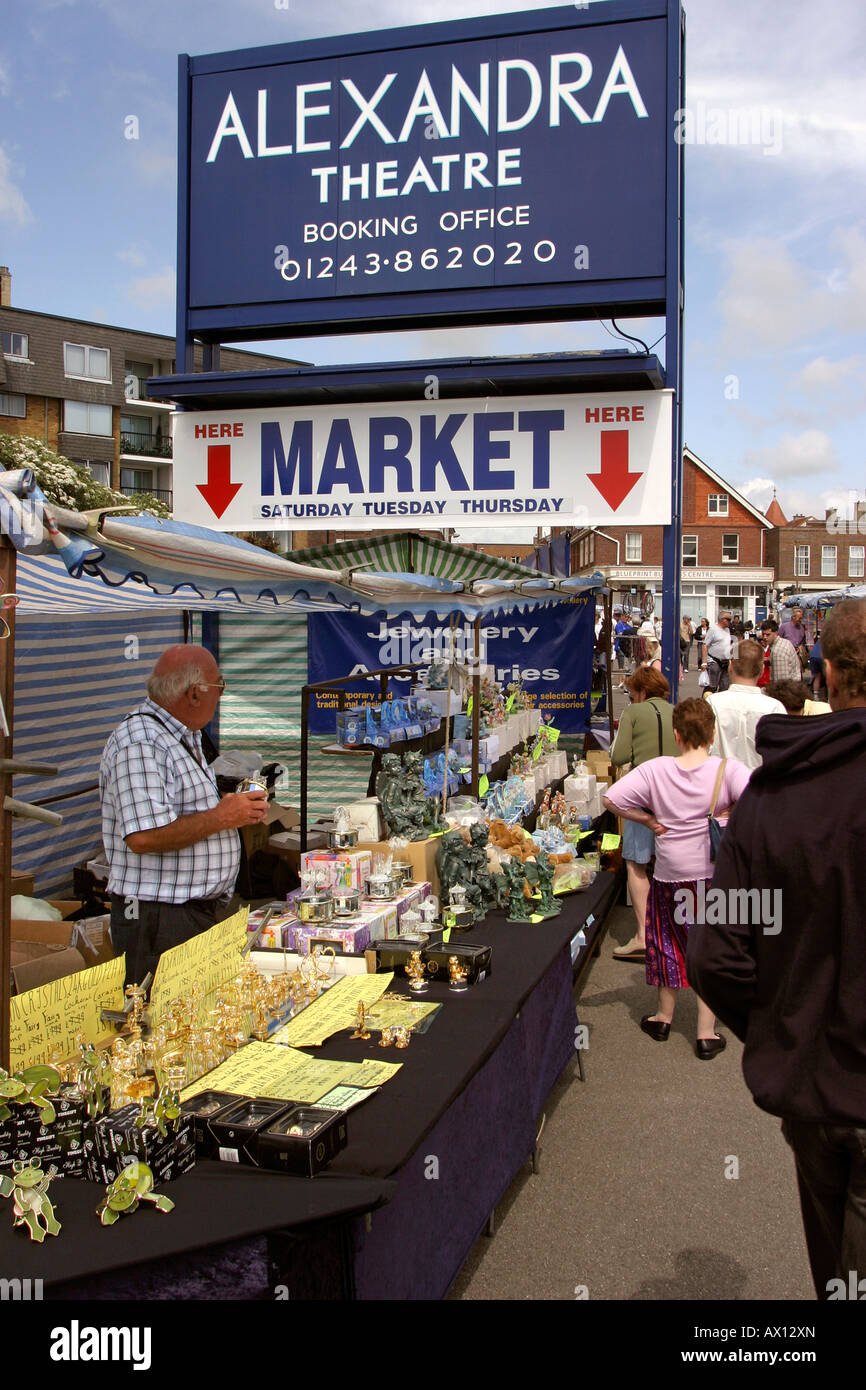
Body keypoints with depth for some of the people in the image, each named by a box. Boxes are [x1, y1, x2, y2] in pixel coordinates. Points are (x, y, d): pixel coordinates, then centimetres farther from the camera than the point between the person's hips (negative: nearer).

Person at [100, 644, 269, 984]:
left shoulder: (184, 738, 17)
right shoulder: (139, 743, -16)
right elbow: (144, 836, -27)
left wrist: (237, 807, 10)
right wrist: (221, 818, -17)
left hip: (205, 912, 10)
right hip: (159, 919, -9)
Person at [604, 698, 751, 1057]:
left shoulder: (655, 770, -10)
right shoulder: (728, 769, -13)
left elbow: (612, 799, -13)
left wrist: (649, 819, -3)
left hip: (670, 873, 1)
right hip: (716, 873, -1)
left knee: (669, 943, 19)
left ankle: (664, 1017, 37)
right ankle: (706, 1033, 16)